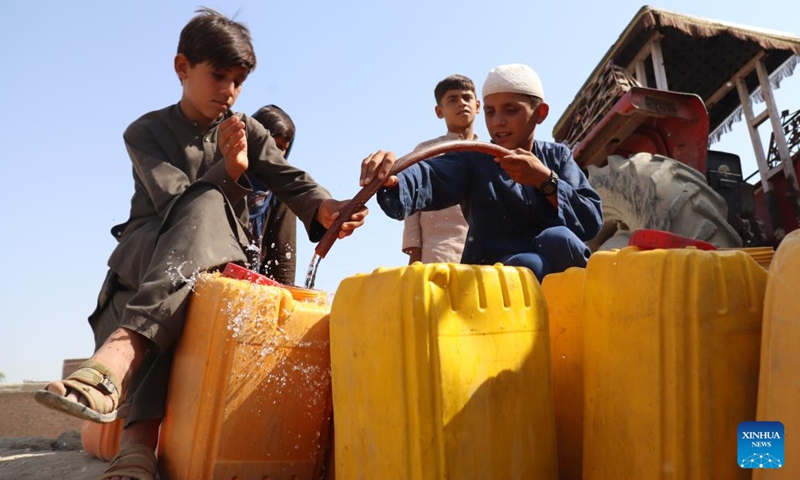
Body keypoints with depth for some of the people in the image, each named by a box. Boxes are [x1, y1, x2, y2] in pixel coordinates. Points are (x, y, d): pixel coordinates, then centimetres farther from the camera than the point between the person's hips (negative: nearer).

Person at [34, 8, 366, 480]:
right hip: (149, 250, -1)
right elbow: (173, 202, -12)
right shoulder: (147, 132, 3)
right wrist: (227, 168, -29)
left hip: (220, 255, 1)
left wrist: (323, 207, -30)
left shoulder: (250, 132, 10)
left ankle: (118, 357, -50)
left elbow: (290, 181, -8)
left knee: (206, 209, -33)